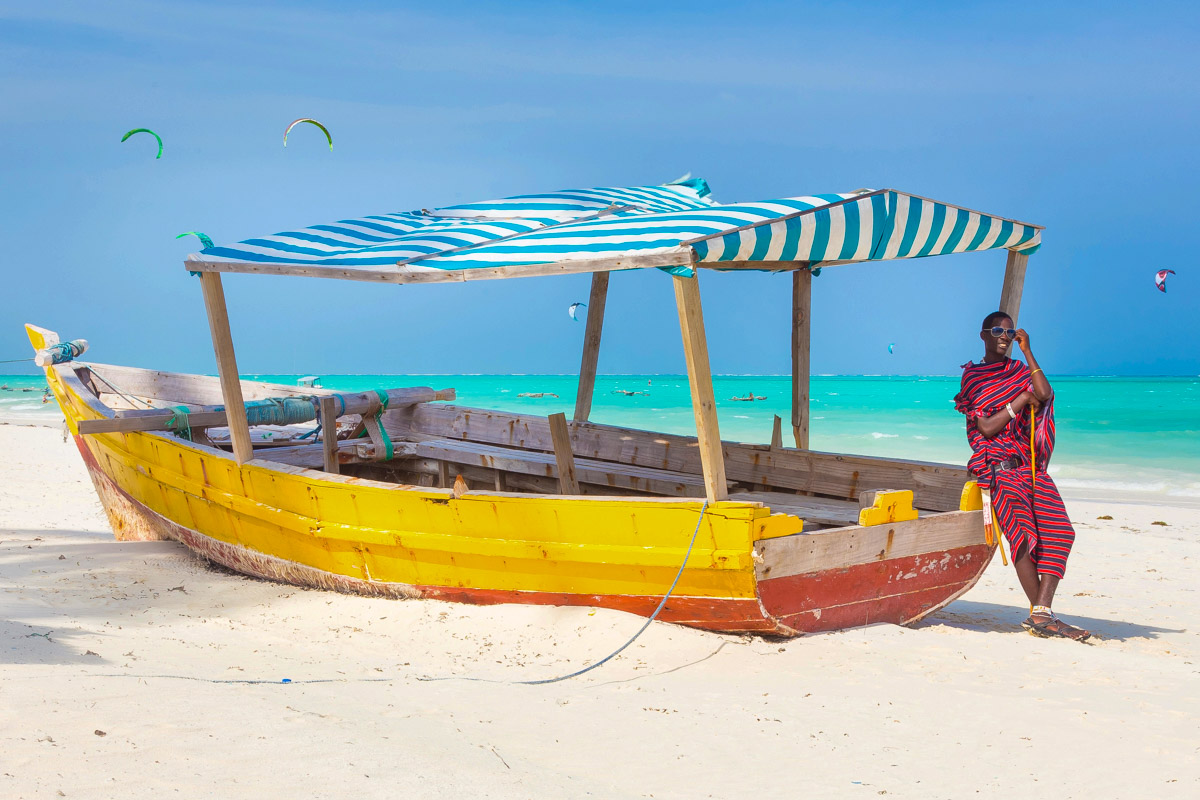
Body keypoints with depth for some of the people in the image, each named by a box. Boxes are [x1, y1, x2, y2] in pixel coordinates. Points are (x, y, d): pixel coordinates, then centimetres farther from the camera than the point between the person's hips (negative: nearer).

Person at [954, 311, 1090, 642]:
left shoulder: (1021, 371, 20)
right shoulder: (973, 378, 8)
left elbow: (1045, 394, -3)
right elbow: (987, 428, -4)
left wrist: (1027, 351, 0)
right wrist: (1022, 400, -5)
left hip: (1032, 466, 5)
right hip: (998, 467, -4)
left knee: (1060, 531, -14)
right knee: (1024, 533, -20)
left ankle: (1041, 614, -18)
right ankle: (1040, 614, -16)